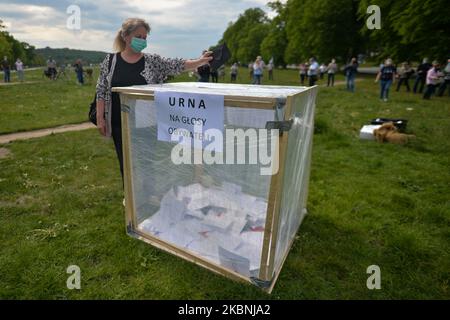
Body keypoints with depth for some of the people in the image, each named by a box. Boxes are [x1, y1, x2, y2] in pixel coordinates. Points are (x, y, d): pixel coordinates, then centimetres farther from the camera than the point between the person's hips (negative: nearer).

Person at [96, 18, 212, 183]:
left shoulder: (153, 61, 1)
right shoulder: (110, 61, 1)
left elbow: (178, 66, -7)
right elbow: (101, 91, 2)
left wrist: (200, 61, -20)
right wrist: (100, 118, -2)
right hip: (120, 124, 1)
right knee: (125, 163, 12)